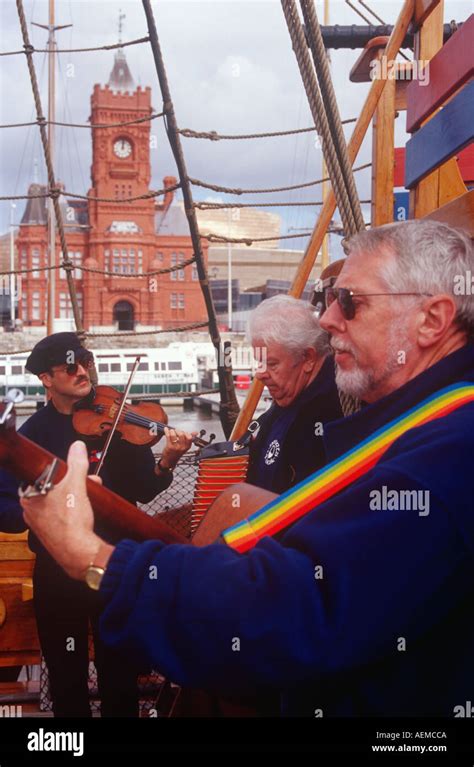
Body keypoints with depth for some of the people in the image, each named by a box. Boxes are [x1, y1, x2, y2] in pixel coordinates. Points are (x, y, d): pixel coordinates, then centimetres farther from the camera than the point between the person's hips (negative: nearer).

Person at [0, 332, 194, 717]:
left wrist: (165, 464, -25)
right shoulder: (33, 433, -5)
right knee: (67, 676, 14)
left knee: (121, 673, 13)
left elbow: (141, 491, -5)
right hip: (58, 569, 0)